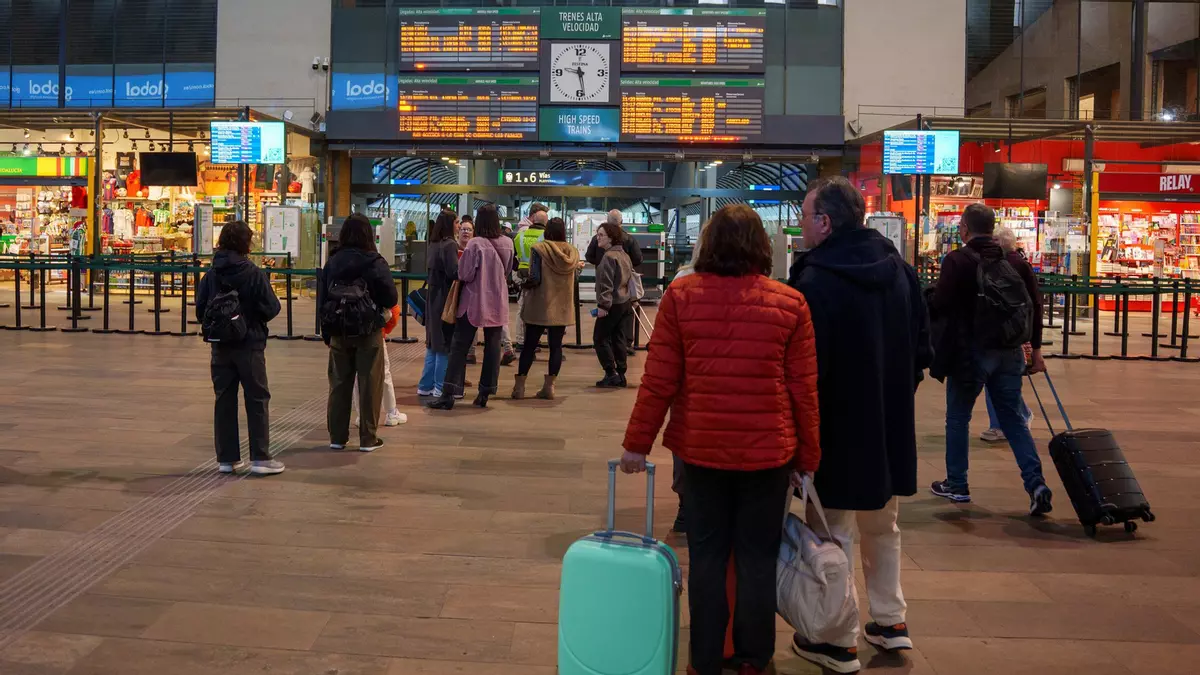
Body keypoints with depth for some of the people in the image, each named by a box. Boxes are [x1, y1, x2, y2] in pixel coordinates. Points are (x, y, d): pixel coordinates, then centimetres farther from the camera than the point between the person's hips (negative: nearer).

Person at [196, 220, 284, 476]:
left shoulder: (210, 275, -1)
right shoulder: (254, 274, -13)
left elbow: (200, 311, -1)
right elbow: (271, 309, -12)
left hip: (221, 347, 4)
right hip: (250, 345, -4)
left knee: (224, 400, 10)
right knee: (257, 400, 4)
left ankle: (226, 459, 13)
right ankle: (260, 457, 4)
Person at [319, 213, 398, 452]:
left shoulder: (332, 262, 0)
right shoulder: (375, 262, -11)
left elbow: (322, 298, 3)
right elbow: (391, 299, -12)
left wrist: (326, 331, 11)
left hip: (338, 332, 4)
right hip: (368, 333, -3)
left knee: (339, 384, 12)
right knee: (369, 385, 4)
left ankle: (337, 437, 17)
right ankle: (368, 439, 8)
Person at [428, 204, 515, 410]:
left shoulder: (475, 244, -16)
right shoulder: (508, 244, 0)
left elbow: (465, 275, -14)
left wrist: (462, 260, 4)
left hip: (474, 302, -4)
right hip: (498, 304, 4)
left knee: (459, 346, 1)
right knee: (492, 347, 10)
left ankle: (448, 394, -2)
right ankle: (484, 393, 12)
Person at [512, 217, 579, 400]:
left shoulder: (539, 249, -10)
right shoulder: (573, 252, 2)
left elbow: (534, 278, -15)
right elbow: (574, 278, 10)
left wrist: (524, 285, 4)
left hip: (540, 306, -3)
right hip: (563, 307, 3)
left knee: (529, 345, 6)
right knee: (556, 346, 8)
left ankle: (519, 386, 6)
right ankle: (549, 386, 7)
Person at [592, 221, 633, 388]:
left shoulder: (609, 257, -17)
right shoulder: (624, 255, 14)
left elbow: (606, 283, -22)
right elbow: (629, 278, 19)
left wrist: (603, 304, -22)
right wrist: (630, 301, 23)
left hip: (612, 304, -10)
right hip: (623, 302, 10)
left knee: (600, 338, -4)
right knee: (618, 338, 12)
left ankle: (611, 374, -7)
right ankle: (620, 375, 14)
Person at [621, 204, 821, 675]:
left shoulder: (681, 295, -7)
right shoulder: (790, 303, -6)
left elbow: (659, 379, -6)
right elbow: (803, 389, -2)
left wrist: (637, 442, 4)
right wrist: (807, 455, 8)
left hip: (701, 447, 0)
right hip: (768, 450, 0)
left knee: (707, 557, 12)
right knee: (758, 558, 12)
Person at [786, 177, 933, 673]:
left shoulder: (814, 281, -21)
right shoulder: (898, 269, 4)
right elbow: (922, 349, 10)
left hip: (838, 428, -7)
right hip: (891, 425, 7)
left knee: (834, 537, 5)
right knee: (882, 528, 22)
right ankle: (890, 622, 32)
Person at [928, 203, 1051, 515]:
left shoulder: (957, 261, -11)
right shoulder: (1015, 260, 6)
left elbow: (939, 305, -18)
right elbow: (1035, 304, 6)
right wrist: (1036, 349, 13)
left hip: (970, 351, -5)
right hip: (1009, 352, 5)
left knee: (958, 418, 11)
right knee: (1013, 419, 11)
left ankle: (956, 484, 19)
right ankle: (1036, 483, -1)